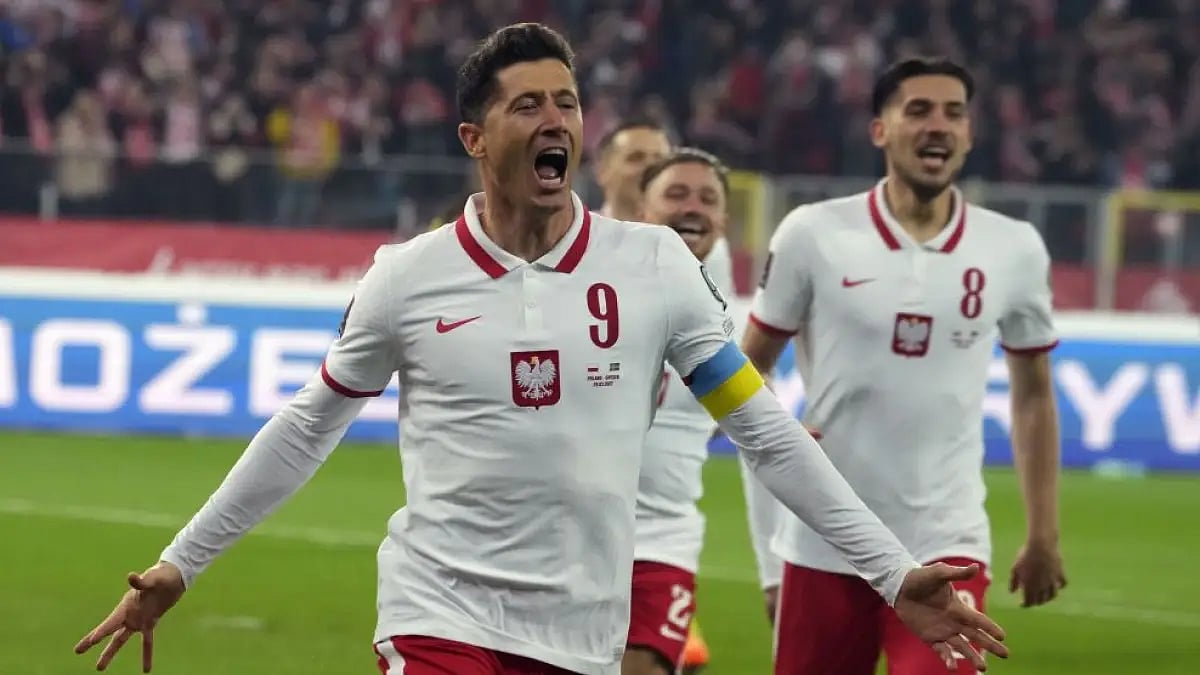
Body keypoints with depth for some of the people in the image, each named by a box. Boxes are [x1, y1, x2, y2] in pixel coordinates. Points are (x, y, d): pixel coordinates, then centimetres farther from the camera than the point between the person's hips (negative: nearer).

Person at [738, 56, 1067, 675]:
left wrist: (1044, 535, 12)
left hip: (947, 546, 0)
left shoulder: (1015, 249, 1)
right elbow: (750, 365, 8)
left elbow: (1033, 394, 13)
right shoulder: (813, 234, -4)